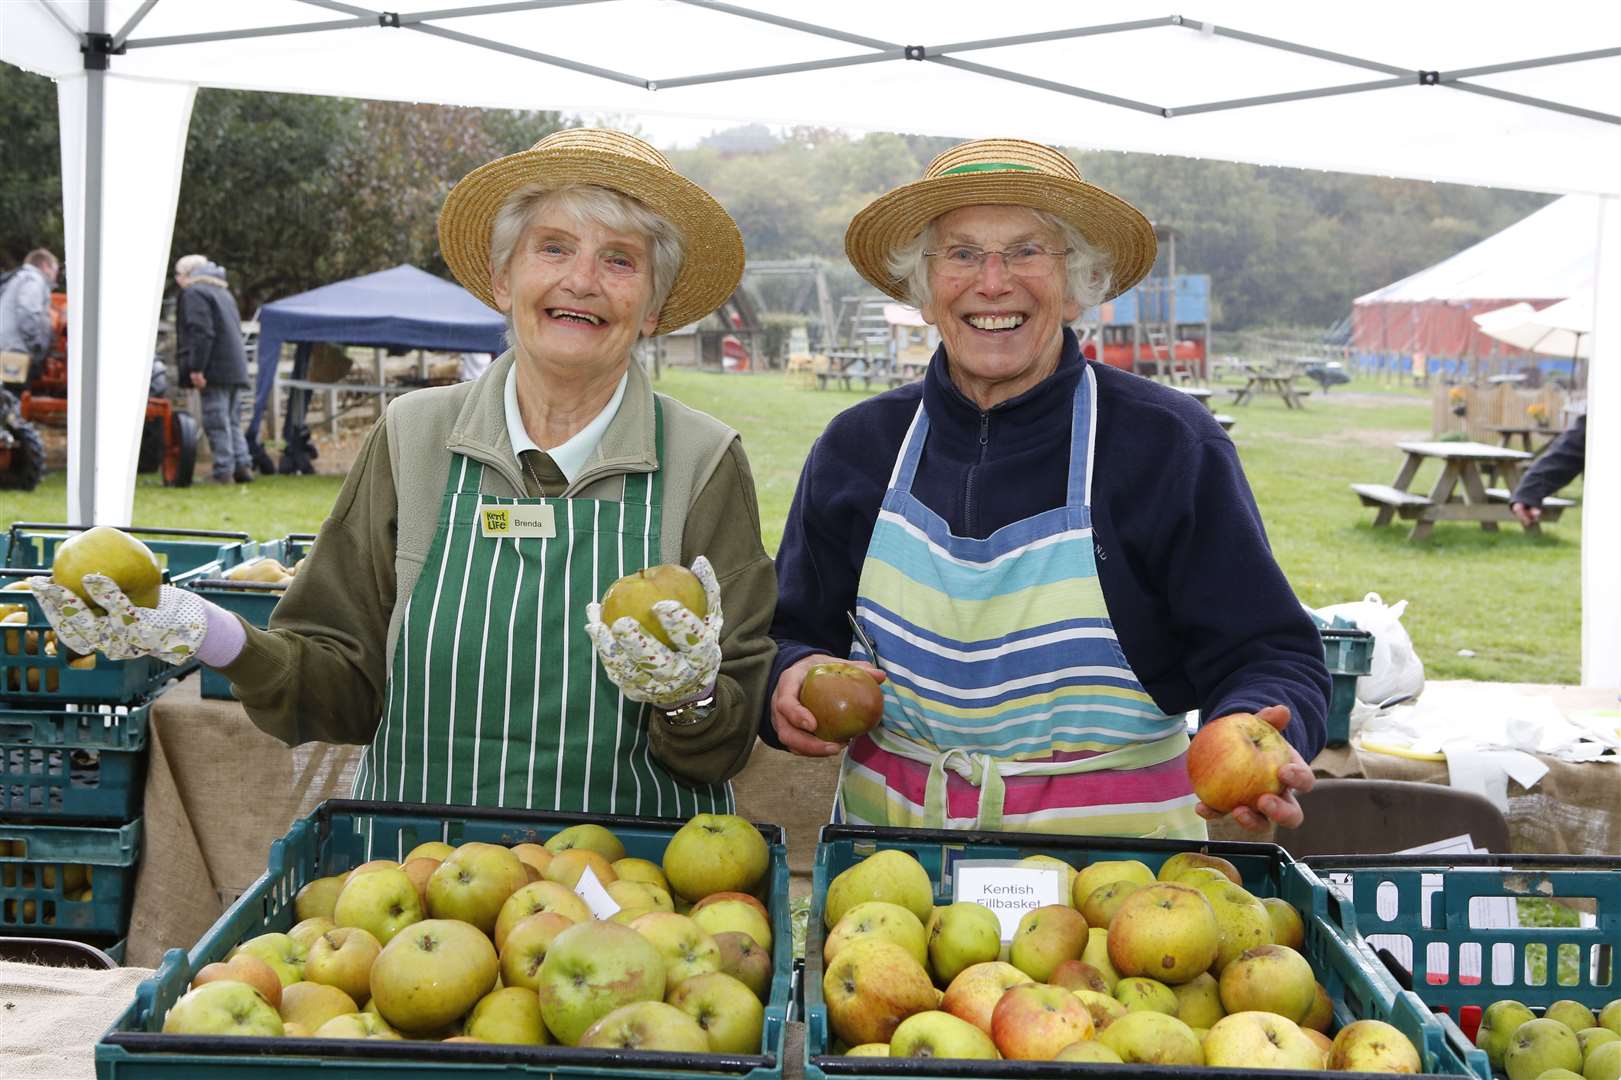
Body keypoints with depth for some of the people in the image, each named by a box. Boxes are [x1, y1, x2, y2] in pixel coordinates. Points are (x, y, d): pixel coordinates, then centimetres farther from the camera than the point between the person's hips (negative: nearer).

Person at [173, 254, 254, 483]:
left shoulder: (193, 293, -6)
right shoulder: (224, 293, 23)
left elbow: (201, 333, -17)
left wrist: (196, 369, -19)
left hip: (215, 370, -9)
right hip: (236, 368, 9)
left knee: (216, 422, -7)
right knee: (232, 421, 13)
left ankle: (223, 471, -7)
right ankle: (243, 466, 8)